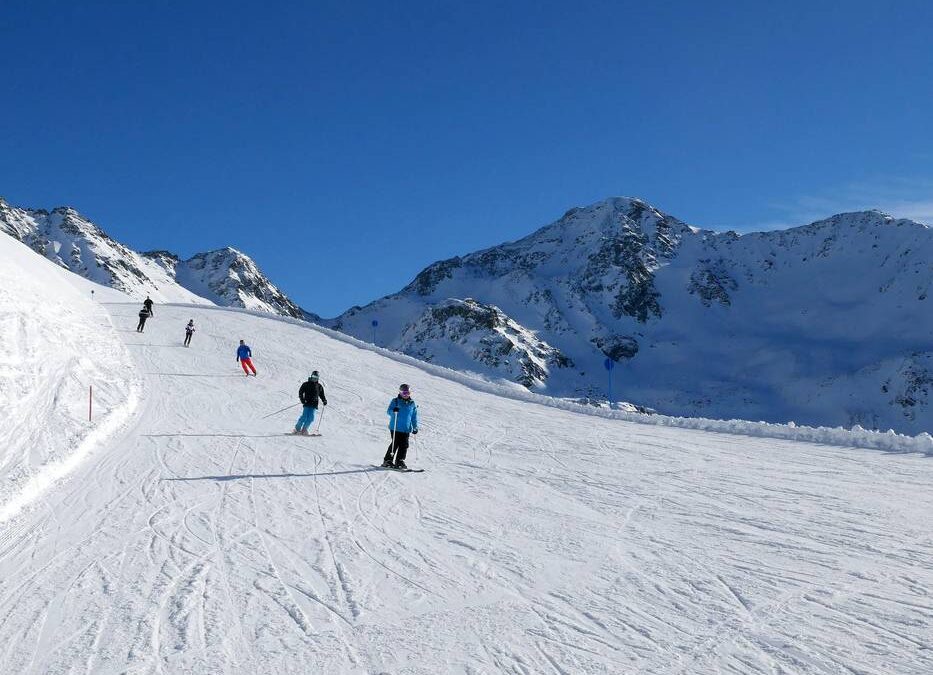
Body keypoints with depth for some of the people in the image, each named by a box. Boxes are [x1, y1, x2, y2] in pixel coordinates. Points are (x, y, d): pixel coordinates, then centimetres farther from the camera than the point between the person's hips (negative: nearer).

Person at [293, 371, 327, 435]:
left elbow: (322, 395, 22)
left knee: (311, 418, -7)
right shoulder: (306, 384, 6)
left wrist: (324, 400, 5)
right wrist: (302, 399, -12)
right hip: (307, 403, -3)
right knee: (305, 417, -13)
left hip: (314, 405, 3)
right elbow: (300, 392, 3)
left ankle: (304, 430, 1)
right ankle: (297, 429, -4)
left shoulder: (319, 386, 16)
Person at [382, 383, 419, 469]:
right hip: (395, 428, -4)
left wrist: (415, 427, 13)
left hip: (406, 429, 4)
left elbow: (414, 417, 17)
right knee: (395, 444, -8)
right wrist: (394, 411, -27)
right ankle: (387, 460, 1)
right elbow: (388, 411, -5)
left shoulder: (412, 404, 11)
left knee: (404, 445, -1)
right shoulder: (395, 401, 0)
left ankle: (400, 461, 8)